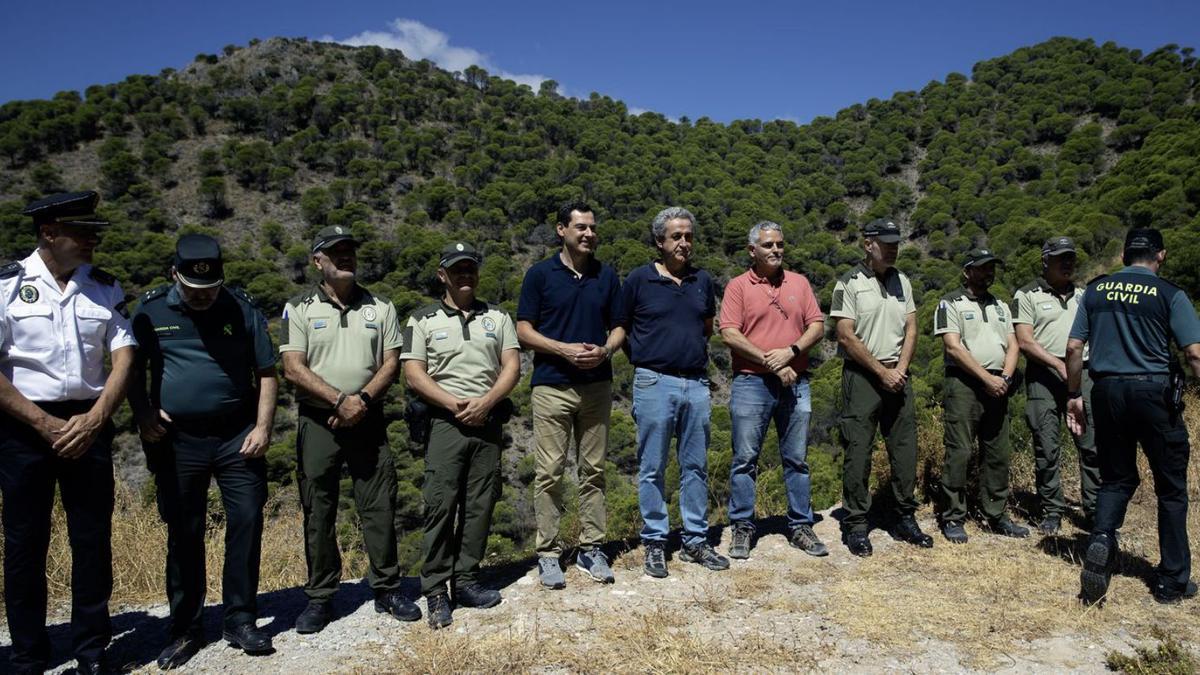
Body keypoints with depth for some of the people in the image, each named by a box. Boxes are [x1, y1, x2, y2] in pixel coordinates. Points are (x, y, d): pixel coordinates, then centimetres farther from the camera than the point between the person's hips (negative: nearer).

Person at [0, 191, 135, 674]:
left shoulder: (105, 287, 4)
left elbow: (124, 358, 1)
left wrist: (94, 420, -11)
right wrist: (45, 425, -12)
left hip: (89, 424, 2)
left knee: (93, 538, 5)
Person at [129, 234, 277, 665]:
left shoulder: (242, 308, 2)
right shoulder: (152, 311, 2)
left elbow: (266, 372, 3)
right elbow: (134, 370, 10)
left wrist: (263, 427, -4)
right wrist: (144, 415, -4)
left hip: (238, 436, 0)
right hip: (177, 440, 0)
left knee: (247, 522, -1)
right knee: (183, 534, 7)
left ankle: (241, 621, 13)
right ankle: (185, 629, 21)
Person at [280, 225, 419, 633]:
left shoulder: (380, 307, 8)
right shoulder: (299, 309, 1)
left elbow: (391, 363, 3)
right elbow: (293, 369, -7)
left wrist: (363, 400, -13)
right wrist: (339, 400, -16)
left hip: (368, 421, 2)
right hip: (318, 421, -1)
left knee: (379, 507, 4)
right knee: (318, 512, 6)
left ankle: (387, 589, 16)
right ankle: (320, 597, 17)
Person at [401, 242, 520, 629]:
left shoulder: (497, 317, 14)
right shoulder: (423, 320, 6)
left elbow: (512, 366, 6)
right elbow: (413, 375, -2)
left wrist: (485, 402, -10)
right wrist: (455, 404, -14)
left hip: (488, 421, 3)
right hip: (445, 422, -3)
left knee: (480, 506, 6)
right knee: (440, 505, -6)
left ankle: (466, 581, 16)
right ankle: (436, 592, 2)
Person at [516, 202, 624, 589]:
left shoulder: (607, 277, 9)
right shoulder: (540, 274, 0)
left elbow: (618, 327, 12)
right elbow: (523, 331, -2)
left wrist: (604, 350, -9)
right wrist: (565, 349, -15)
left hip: (597, 385, 3)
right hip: (552, 386, -3)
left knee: (593, 470, 8)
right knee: (549, 472, 0)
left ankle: (591, 548, 18)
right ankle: (548, 553, 10)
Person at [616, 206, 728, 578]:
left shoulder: (703, 281, 11)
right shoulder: (639, 280, -1)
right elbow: (621, 330, 7)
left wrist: (693, 351, 14)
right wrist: (646, 363, 7)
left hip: (697, 383, 4)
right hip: (655, 383, -4)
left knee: (696, 466, 10)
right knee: (652, 468, 3)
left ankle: (696, 541, 21)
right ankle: (655, 543, 14)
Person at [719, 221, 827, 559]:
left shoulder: (799, 283, 11)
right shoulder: (738, 286, 0)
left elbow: (817, 325, 7)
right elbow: (729, 334, -9)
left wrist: (791, 352, -11)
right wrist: (771, 363, -13)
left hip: (796, 383, 3)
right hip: (751, 383, -3)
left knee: (797, 459, 10)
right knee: (745, 459, 1)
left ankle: (800, 526, 19)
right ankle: (742, 528, 12)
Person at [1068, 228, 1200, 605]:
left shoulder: (1095, 290, 6)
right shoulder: (1168, 294, -3)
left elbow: (1073, 348, 5)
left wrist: (1074, 395, 13)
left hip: (1107, 390, 3)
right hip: (1154, 390, -3)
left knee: (1117, 478, 16)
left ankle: (1102, 539, -11)